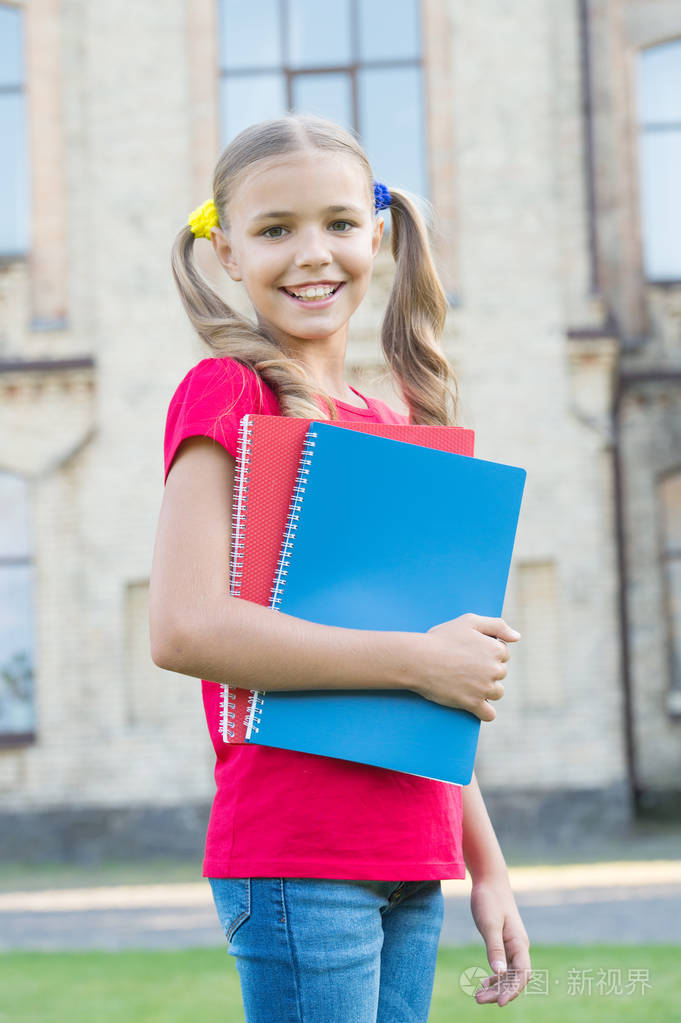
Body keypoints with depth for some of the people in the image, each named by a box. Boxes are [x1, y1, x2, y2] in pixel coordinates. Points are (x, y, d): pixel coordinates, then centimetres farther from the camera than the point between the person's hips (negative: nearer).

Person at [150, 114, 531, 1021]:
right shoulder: (227, 393, -6)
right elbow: (182, 628, -18)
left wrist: (486, 866, 18)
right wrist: (417, 659, -15)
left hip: (409, 865, 7)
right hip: (296, 860, -7)